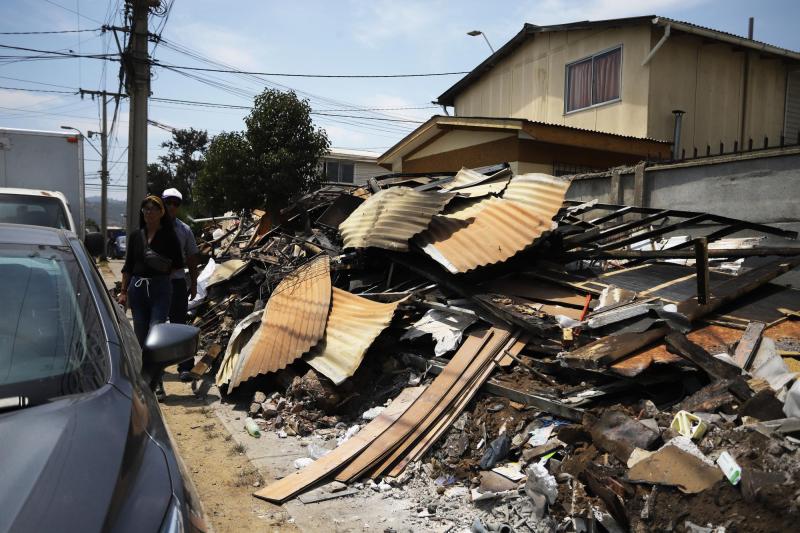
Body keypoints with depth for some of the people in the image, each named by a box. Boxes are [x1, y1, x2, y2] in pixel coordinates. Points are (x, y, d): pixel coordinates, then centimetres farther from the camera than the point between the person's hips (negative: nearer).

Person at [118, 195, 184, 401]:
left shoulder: (168, 236, 1)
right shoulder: (135, 236, 10)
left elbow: (179, 264, 6)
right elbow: (127, 267, 14)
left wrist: (166, 267, -12)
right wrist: (123, 292, 10)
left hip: (160, 287, -4)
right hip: (137, 287, 4)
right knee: (140, 336, 9)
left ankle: (156, 384, -10)